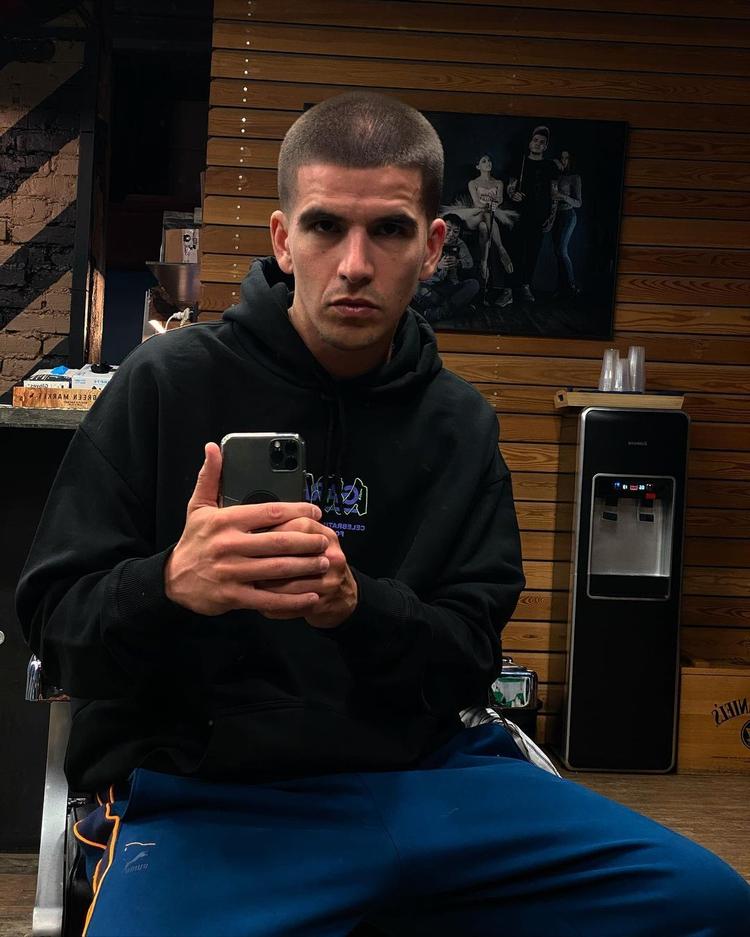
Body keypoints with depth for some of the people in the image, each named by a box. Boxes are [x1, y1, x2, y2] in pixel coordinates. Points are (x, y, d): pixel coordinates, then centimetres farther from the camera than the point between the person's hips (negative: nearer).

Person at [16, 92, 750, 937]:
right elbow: (53, 621, -3)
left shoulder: (461, 426, 7)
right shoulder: (167, 383, -4)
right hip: (204, 791, -3)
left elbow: (468, 661, 3)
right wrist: (172, 586, -26)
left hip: (419, 773, 4)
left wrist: (356, 606, -19)